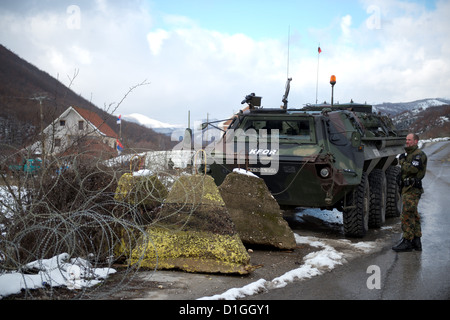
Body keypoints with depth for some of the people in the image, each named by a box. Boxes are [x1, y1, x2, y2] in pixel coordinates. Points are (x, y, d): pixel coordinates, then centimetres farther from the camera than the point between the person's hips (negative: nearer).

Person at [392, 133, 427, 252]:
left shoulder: (419, 154, -11)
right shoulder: (409, 154, 20)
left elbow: (413, 169, -25)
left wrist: (402, 161, -12)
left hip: (412, 190, -10)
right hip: (407, 189, 10)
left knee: (407, 215, -11)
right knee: (413, 216, 11)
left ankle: (407, 241, -9)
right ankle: (416, 242, 15)